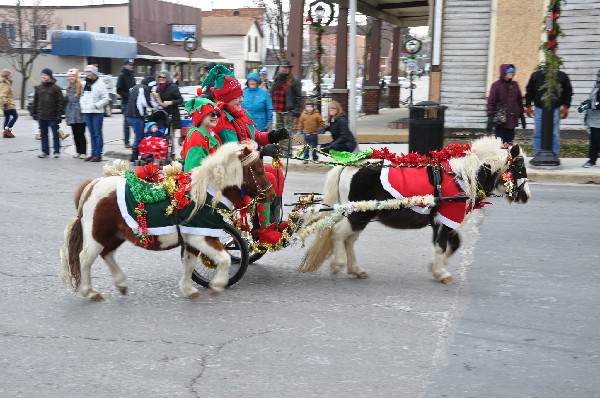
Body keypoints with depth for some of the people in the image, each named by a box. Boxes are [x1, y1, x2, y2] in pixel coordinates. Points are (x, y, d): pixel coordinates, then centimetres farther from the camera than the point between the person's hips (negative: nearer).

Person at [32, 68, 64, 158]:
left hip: (53, 117, -5)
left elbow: (61, 102, -7)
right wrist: (34, 112, 11)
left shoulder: (56, 88, -5)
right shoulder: (39, 88, 10)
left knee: (55, 135, 3)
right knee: (44, 135, 10)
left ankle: (57, 152, 13)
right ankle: (45, 151, 17)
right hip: (41, 117, 5)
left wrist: (59, 114, -12)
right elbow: (35, 101, 17)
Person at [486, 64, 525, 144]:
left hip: (512, 119, 4)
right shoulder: (496, 85, -1)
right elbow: (491, 102, -3)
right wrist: (490, 117, -10)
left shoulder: (515, 85, 13)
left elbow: (520, 101, 20)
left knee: (509, 142, 5)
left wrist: (521, 116, 18)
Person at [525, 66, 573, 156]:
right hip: (539, 109, 1)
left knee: (555, 134, 1)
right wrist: (528, 106, 7)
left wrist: (565, 107, 2)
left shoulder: (562, 76, 4)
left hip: (555, 109, -1)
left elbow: (568, 91, 10)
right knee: (538, 134, 4)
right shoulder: (536, 75, 5)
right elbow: (529, 91, 11)